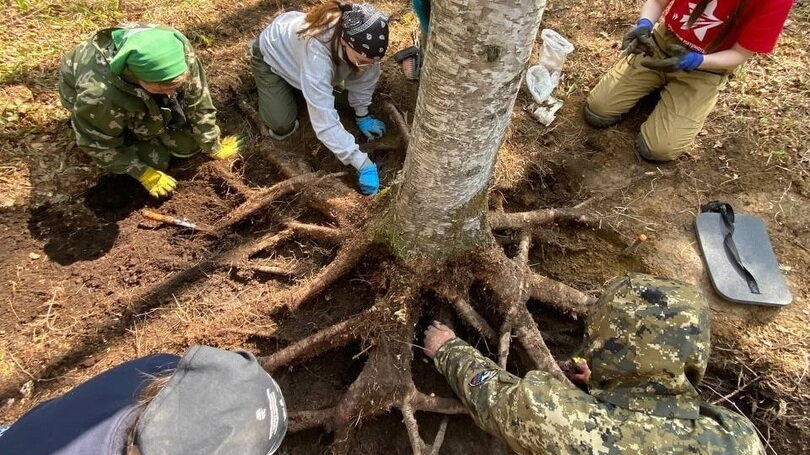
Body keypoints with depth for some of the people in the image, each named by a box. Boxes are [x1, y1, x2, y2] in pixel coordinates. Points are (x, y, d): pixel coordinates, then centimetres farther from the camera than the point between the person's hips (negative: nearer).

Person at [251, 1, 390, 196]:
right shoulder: (317, 52, -46)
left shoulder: (362, 40, -31)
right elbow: (324, 121, -47)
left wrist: (362, 115, -8)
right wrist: (363, 165, -48)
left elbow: (365, 75, -11)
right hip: (272, 54, -5)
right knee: (282, 125, -10)